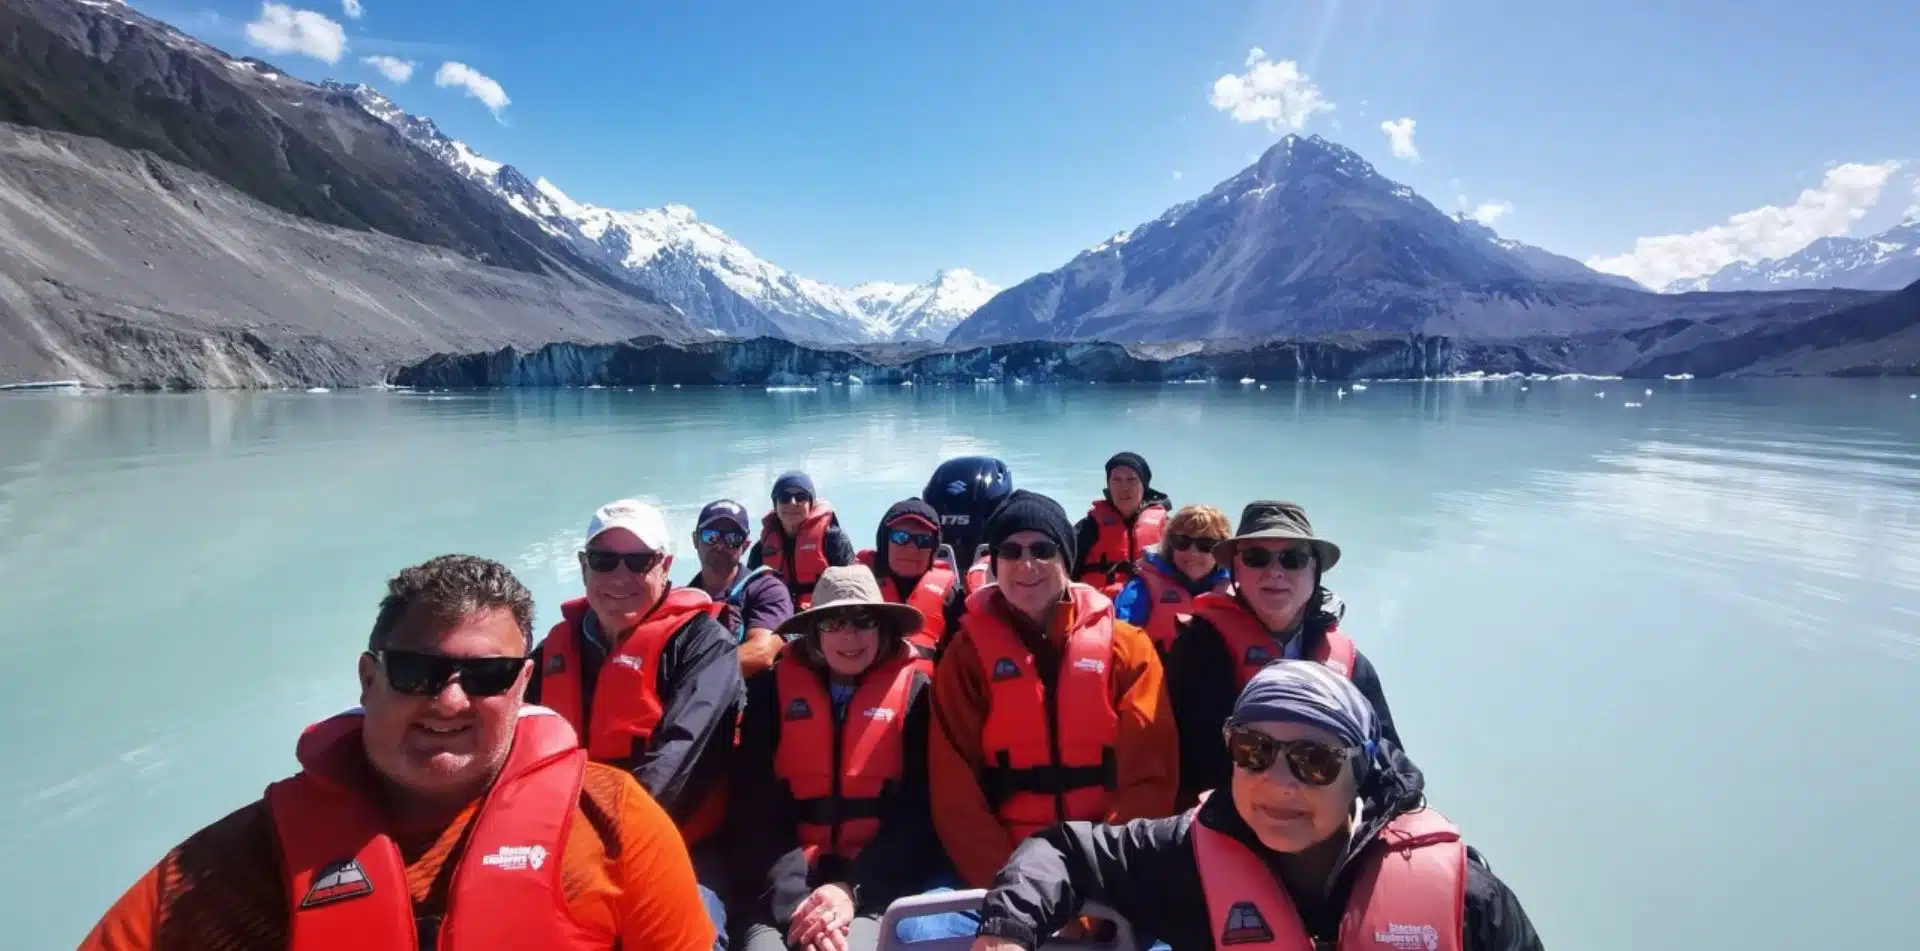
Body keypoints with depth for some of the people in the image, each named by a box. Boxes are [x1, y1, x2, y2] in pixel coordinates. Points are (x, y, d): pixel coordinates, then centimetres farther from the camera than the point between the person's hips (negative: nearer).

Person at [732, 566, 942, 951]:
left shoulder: (915, 691, 1)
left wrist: (853, 888, -13)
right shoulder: (773, 688, 5)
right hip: (785, 886, 2)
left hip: (875, 883, -1)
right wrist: (793, 897, -13)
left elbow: (920, 812, -2)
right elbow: (755, 807, 0)